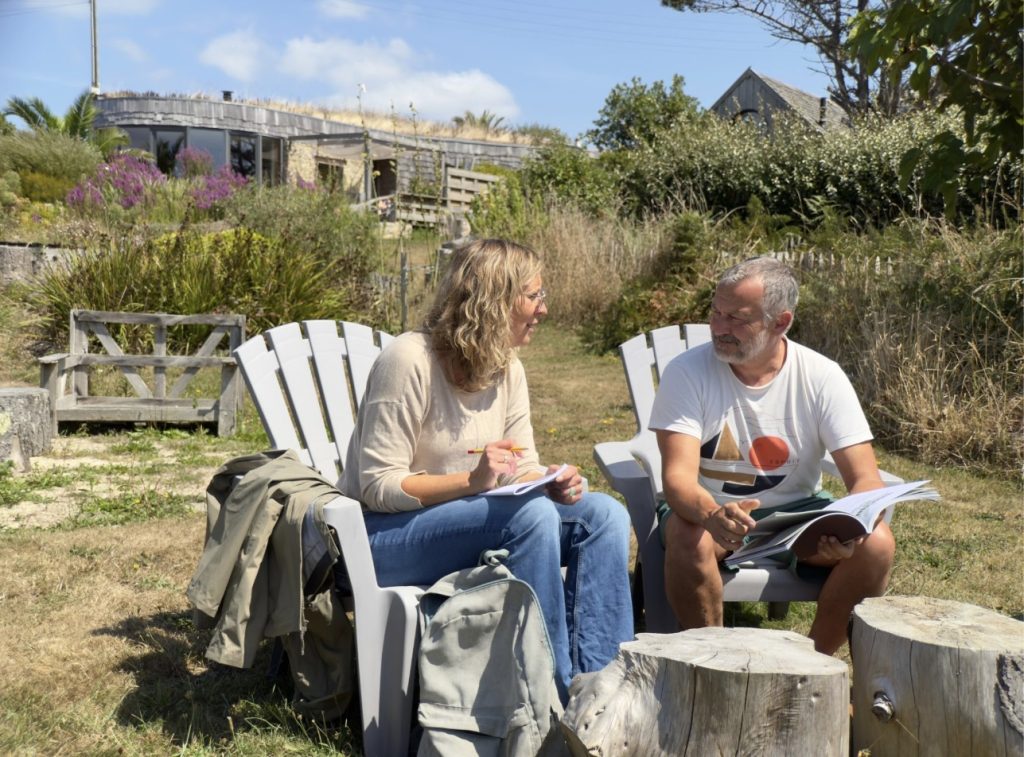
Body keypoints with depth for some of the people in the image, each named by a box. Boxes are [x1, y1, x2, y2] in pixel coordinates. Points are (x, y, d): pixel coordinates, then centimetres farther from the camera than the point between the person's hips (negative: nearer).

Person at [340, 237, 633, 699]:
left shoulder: (507, 368, 5)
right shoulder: (410, 360, -18)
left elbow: (524, 470, 8)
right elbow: (378, 487, -21)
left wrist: (551, 485, -15)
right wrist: (472, 480, -31)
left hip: (467, 519, 8)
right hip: (385, 537, -8)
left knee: (604, 515, -12)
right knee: (531, 515, -32)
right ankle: (554, 695, -22)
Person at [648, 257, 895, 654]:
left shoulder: (822, 377, -11)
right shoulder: (687, 372, -15)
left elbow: (866, 479, -15)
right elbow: (679, 477, -23)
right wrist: (712, 514, -47)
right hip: (708, 510, -2)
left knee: (877, 543, -23)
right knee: (687, 535, -35)